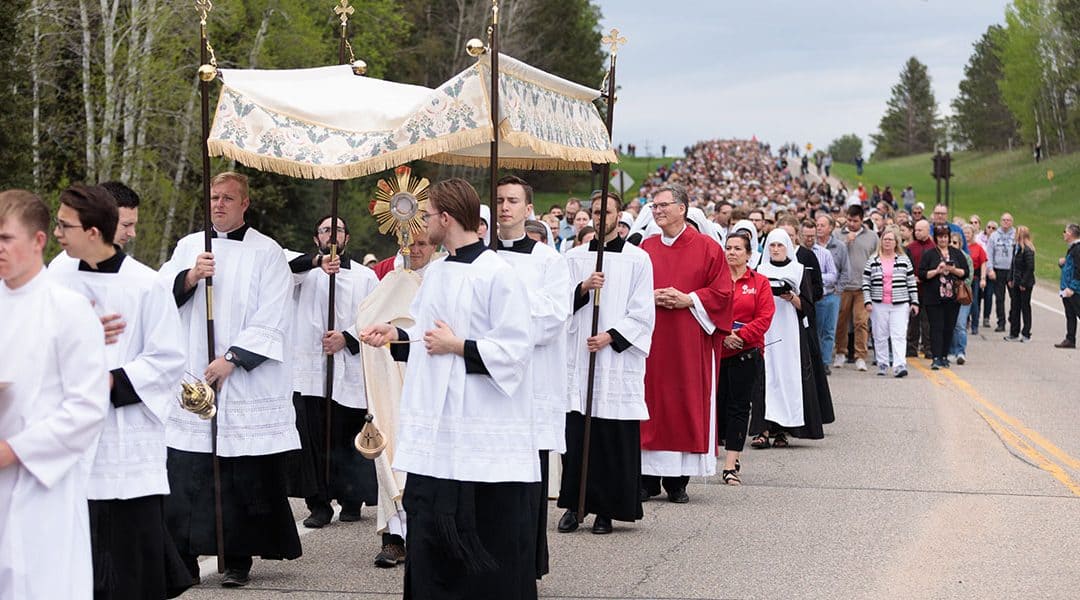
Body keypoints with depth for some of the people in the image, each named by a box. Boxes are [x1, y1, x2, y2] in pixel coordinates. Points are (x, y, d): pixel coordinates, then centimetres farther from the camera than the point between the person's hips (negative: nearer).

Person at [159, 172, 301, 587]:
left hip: (245, 383, -3)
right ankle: (182, 558, 6)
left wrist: (232, 359, -13)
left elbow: (270, 321, -6)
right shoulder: (188, 246, 13)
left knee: (243, 477, -1)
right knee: (185, 475, -1)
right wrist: (190, 277, -14)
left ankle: (238, 560, 7)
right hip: (190, 379, 3)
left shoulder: (266, 253, 0)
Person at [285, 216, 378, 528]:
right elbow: (284, 266, -9)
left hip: (351, 371, 0)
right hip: (309, 369, 0)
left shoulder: (366, 276, 14)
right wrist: (317, 262, -26)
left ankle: (351, 501, 14)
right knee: (312, 440, -5)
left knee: (350, 440, 2)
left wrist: (347, 338, -9)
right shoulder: (306, 273, 12)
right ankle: (319, 505, 1)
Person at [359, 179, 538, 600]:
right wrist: (396, 335, 9)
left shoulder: (497, 274, -13)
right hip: (435, 427, 8)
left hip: (485, 434, -8)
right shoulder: (435, 273, 12)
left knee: (487, 537, 0)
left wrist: (458, 347, -15)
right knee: (429, 529, 9)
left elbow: (514, 350, -16)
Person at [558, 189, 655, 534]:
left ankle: (606, 509, 4)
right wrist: (583, 288, -10)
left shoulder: (637, 259, 3)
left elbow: (643, 313, -1)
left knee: (614, 438, -3)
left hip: (618, 360, -2)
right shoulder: (574, 258, 11)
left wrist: (610, 337, -11)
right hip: (578, 359, 2)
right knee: (576, 436, 0)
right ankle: (574, 505, 7)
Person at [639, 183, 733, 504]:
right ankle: (648, 477, 5)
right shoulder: (646, 248, 10)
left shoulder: (707, 248, 1)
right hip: (651, 339, 2)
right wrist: (650, 297, -8)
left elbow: (722, 291, -2)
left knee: (687, 403, -2)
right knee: (652, 403, 0)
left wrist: (688, 300, -12)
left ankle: (677, 479, 4)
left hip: (690, 340, -2)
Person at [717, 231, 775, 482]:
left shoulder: (759, 282, 4)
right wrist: (723, 334, -13)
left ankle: (731, 466, -3)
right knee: (715, 405, 1)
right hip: (715, 352, 1)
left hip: (746, 354, -1)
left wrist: (740, 335, -13)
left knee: (738, 408, -2)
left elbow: (764, 318, -2)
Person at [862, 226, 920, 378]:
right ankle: (882, 365, 16)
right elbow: (866, 282, 5)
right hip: (879, 305, 1)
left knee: (899, 336, -10)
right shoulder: (872, 261, 6)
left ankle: (899, 365, -17)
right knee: (880, 337, 6)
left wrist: (914, 302, 4)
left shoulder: (904, 260, 7)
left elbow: (911, 283, 9)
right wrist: (867, 301, -4)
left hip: (900, 305, -1)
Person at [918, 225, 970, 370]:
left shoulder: (956, 253, 10)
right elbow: (921, 274, -3)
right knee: (936, 328, -9)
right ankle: (936, 358, -13)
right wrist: (937, 271, -15)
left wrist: (953, 270, -10)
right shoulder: (929, 254, 3)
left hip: (952, 297, 3)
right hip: (934, 297, -3)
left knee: (949, 328, 7)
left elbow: (965, 272, 7)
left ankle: (944, 356, 18)